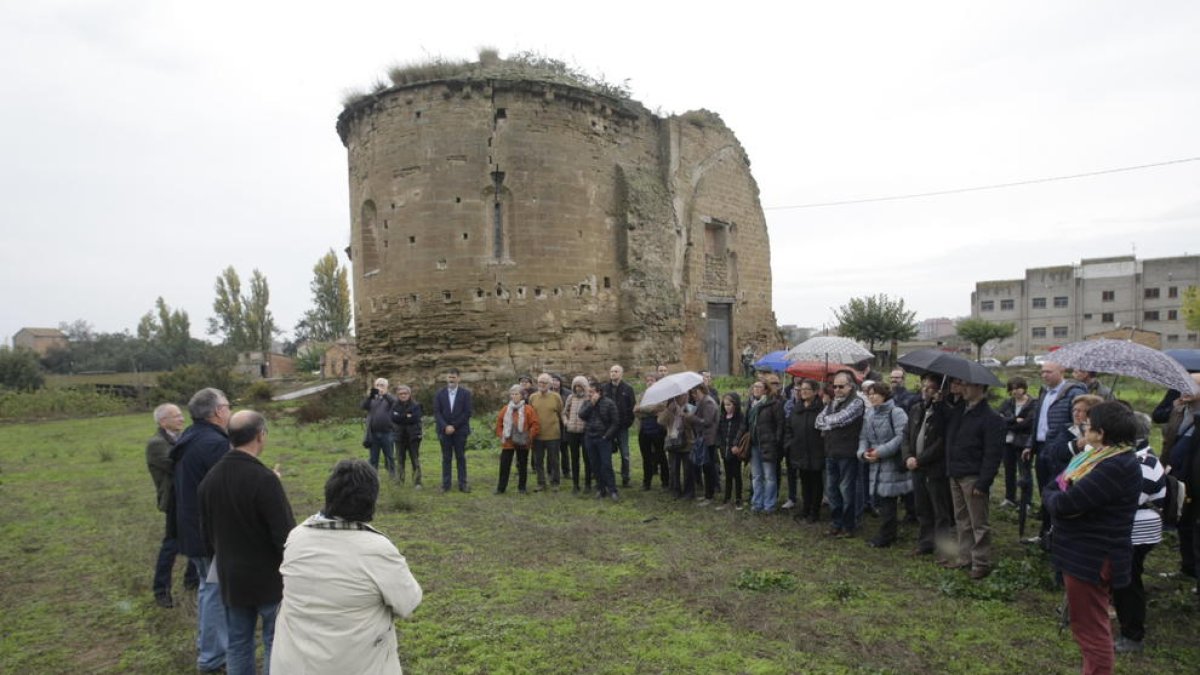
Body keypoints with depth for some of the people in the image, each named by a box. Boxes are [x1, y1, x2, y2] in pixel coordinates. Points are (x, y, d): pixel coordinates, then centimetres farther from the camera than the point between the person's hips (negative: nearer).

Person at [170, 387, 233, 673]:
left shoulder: (187, 440, 9)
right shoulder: (214, 443, -23)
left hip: (191, 527, 10)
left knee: (207, 586, 23)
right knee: (216, 590, 3)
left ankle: (207, 642, 36)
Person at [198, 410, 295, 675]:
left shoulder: (210, 478, 1)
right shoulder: (264, 478, -24)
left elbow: (207, 533, 12)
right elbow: (285, 534, -22)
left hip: (231, 578, 7)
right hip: (269, 577, -7)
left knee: (237, 643, 17)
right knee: (276, 643, 7)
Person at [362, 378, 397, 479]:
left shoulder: (389, 398, 6)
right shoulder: (372, 399, 12)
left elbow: (395, 402, -17)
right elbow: (364, 406, -5)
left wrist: (385, 394, -34)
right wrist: (368, 397, -25)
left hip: (387, 433, -2)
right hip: (373, 434, 2)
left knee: (389, 457, 4)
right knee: (373, 459, 7)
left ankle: (393, 477, 10)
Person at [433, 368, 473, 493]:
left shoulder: (465, 393, 0)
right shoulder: (440, 393, 5)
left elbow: (467, 412, -5)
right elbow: (437, 412, 0)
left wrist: (454, 426, -10)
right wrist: (445, 426, -13)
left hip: (460, 430, -1)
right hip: (444, 430, 1)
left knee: (461, 458, 3)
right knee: (446, 458, 5)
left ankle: (463, 484, 8)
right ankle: (446, 485, 9)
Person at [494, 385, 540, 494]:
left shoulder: (528, 409, -6)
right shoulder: (505, 409, 5)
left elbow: (535, 425, -8)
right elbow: (499, 423, 11)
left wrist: (529, 437, -12)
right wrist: (501, 435, 2)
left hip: (522, 443, -2)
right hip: (507, 443, 2)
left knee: (522, 466, 8)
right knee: (504, 465, 3)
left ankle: (521, 487, 20)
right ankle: (501, 488, 11)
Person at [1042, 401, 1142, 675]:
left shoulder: (1117, 467, -26)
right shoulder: (1102, 457, 7)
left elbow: (1064, 504, -29)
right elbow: (1053, 486, 10)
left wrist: (1053, 495, -8)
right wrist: (1057, 493, -11)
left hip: (1092, 558, -10)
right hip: (1085, 551, 10)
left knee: (1090, 627, 4)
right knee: (1090, 622, 24)